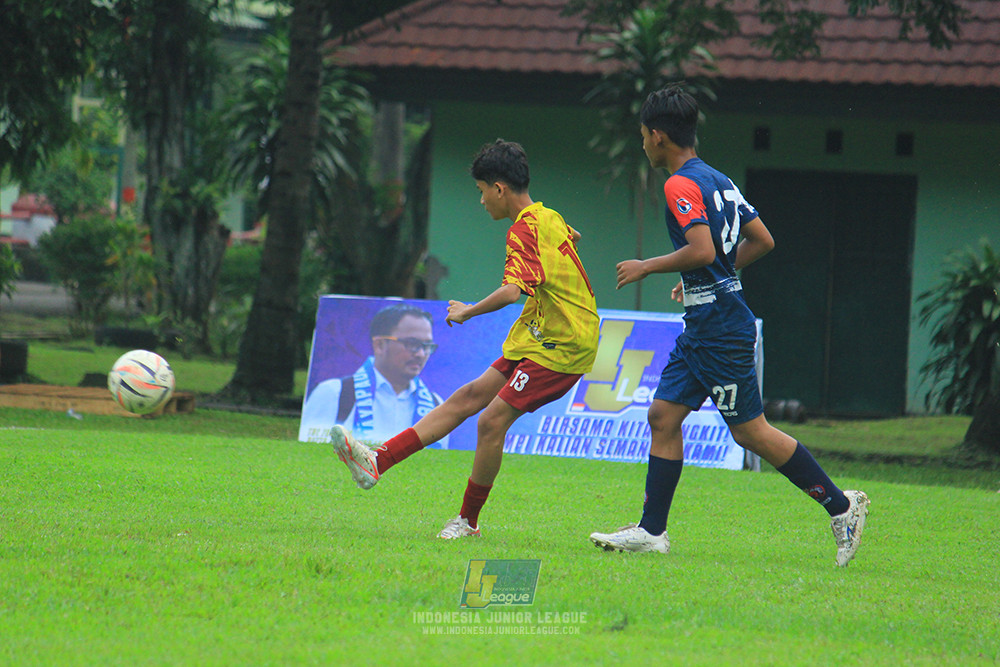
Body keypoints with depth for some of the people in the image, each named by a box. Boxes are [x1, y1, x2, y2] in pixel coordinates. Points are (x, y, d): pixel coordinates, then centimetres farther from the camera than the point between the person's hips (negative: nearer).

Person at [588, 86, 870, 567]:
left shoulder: (681, 185, -15)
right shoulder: (718, 180, 13)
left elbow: (702, 250, -27)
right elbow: (762, 240, 17)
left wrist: (647, 268, -13)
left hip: (720, 330, -10)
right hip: (702, 329, 10)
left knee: (750, 431, -4)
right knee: (663, 416, 7)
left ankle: (840, 505, 2)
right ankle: (651, 531, 7)